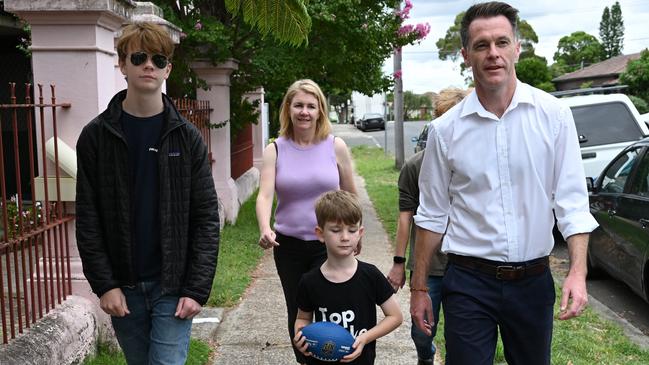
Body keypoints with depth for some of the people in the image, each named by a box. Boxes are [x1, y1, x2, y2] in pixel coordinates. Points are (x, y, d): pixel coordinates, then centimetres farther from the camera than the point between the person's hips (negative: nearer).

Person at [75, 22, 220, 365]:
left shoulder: (186, 137, -2)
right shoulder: (96, 136, -1)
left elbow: (206, 218, -4)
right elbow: (88, 219, -1)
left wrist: (196, 289, -9)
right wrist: (104, 284, -8)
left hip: (173, 286, -1)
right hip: (123, 287, 1)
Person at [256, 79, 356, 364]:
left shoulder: (335, 147, -4)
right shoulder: (275, 150, -3)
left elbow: (350, 195, 6)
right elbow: (265, 194, -15)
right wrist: (265, 230, -32)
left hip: (328, 244, -2)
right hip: (288, 245, 2)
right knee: (297, 314, 16)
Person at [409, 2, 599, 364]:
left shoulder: (554, 115, -4)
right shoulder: (446, 129, -3)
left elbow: (572, 201, -4)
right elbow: (432, 214, 3)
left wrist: (578, 272, -15)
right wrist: (419, 288, 5)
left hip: (534, 280, 1)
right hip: (468, 282, -1)